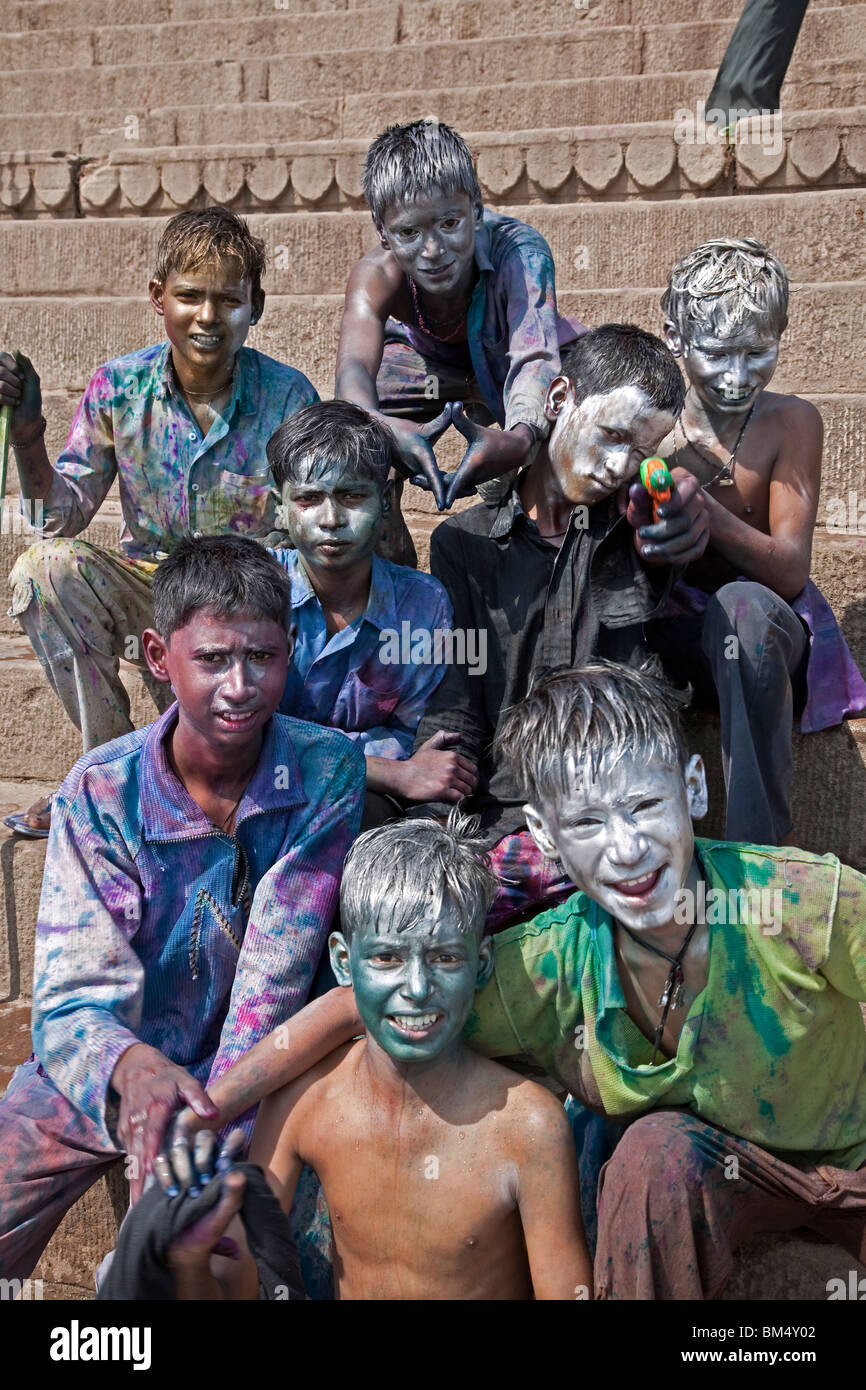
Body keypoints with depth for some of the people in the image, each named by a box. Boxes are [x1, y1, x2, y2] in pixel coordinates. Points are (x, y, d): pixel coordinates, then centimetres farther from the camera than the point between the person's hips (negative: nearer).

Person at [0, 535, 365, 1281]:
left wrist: (212, 1118, -31)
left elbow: (276, 977, -19)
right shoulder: (100, 792, -17)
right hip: (98, 1076, 1)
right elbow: (73, 998, -19)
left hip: (241, 1081, -1)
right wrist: (135, 1067, -41)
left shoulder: (329, 773, -18)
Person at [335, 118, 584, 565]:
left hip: (503, 361, -1)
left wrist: (519, 438, -79)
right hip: (423, 363, 1)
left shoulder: (520, 251, -41)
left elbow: (534, 358, -55)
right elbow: (354, 364, -53)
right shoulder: (376, 275, -36)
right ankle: (386, 562, 13)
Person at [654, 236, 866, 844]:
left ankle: (762, 847, -33)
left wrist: (701, 508, -35)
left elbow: (790, 573, -17)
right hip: (672, 633, 2)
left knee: (743, 603, -37)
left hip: (769, 640, -2)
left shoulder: (791, 422, -9)